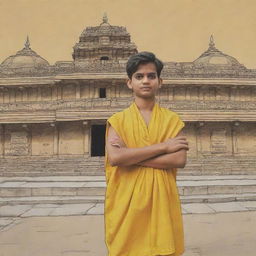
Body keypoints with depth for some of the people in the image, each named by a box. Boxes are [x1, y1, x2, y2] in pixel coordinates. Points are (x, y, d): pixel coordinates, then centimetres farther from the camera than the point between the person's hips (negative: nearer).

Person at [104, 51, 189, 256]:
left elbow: (180, 160, -10)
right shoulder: (117, 121, 2)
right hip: (127, 201, 0)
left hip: (162, 200, 1)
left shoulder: (172, 120, 4)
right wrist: (162, 147, -14)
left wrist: (131, 157, -13)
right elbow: (115, 157, -15)